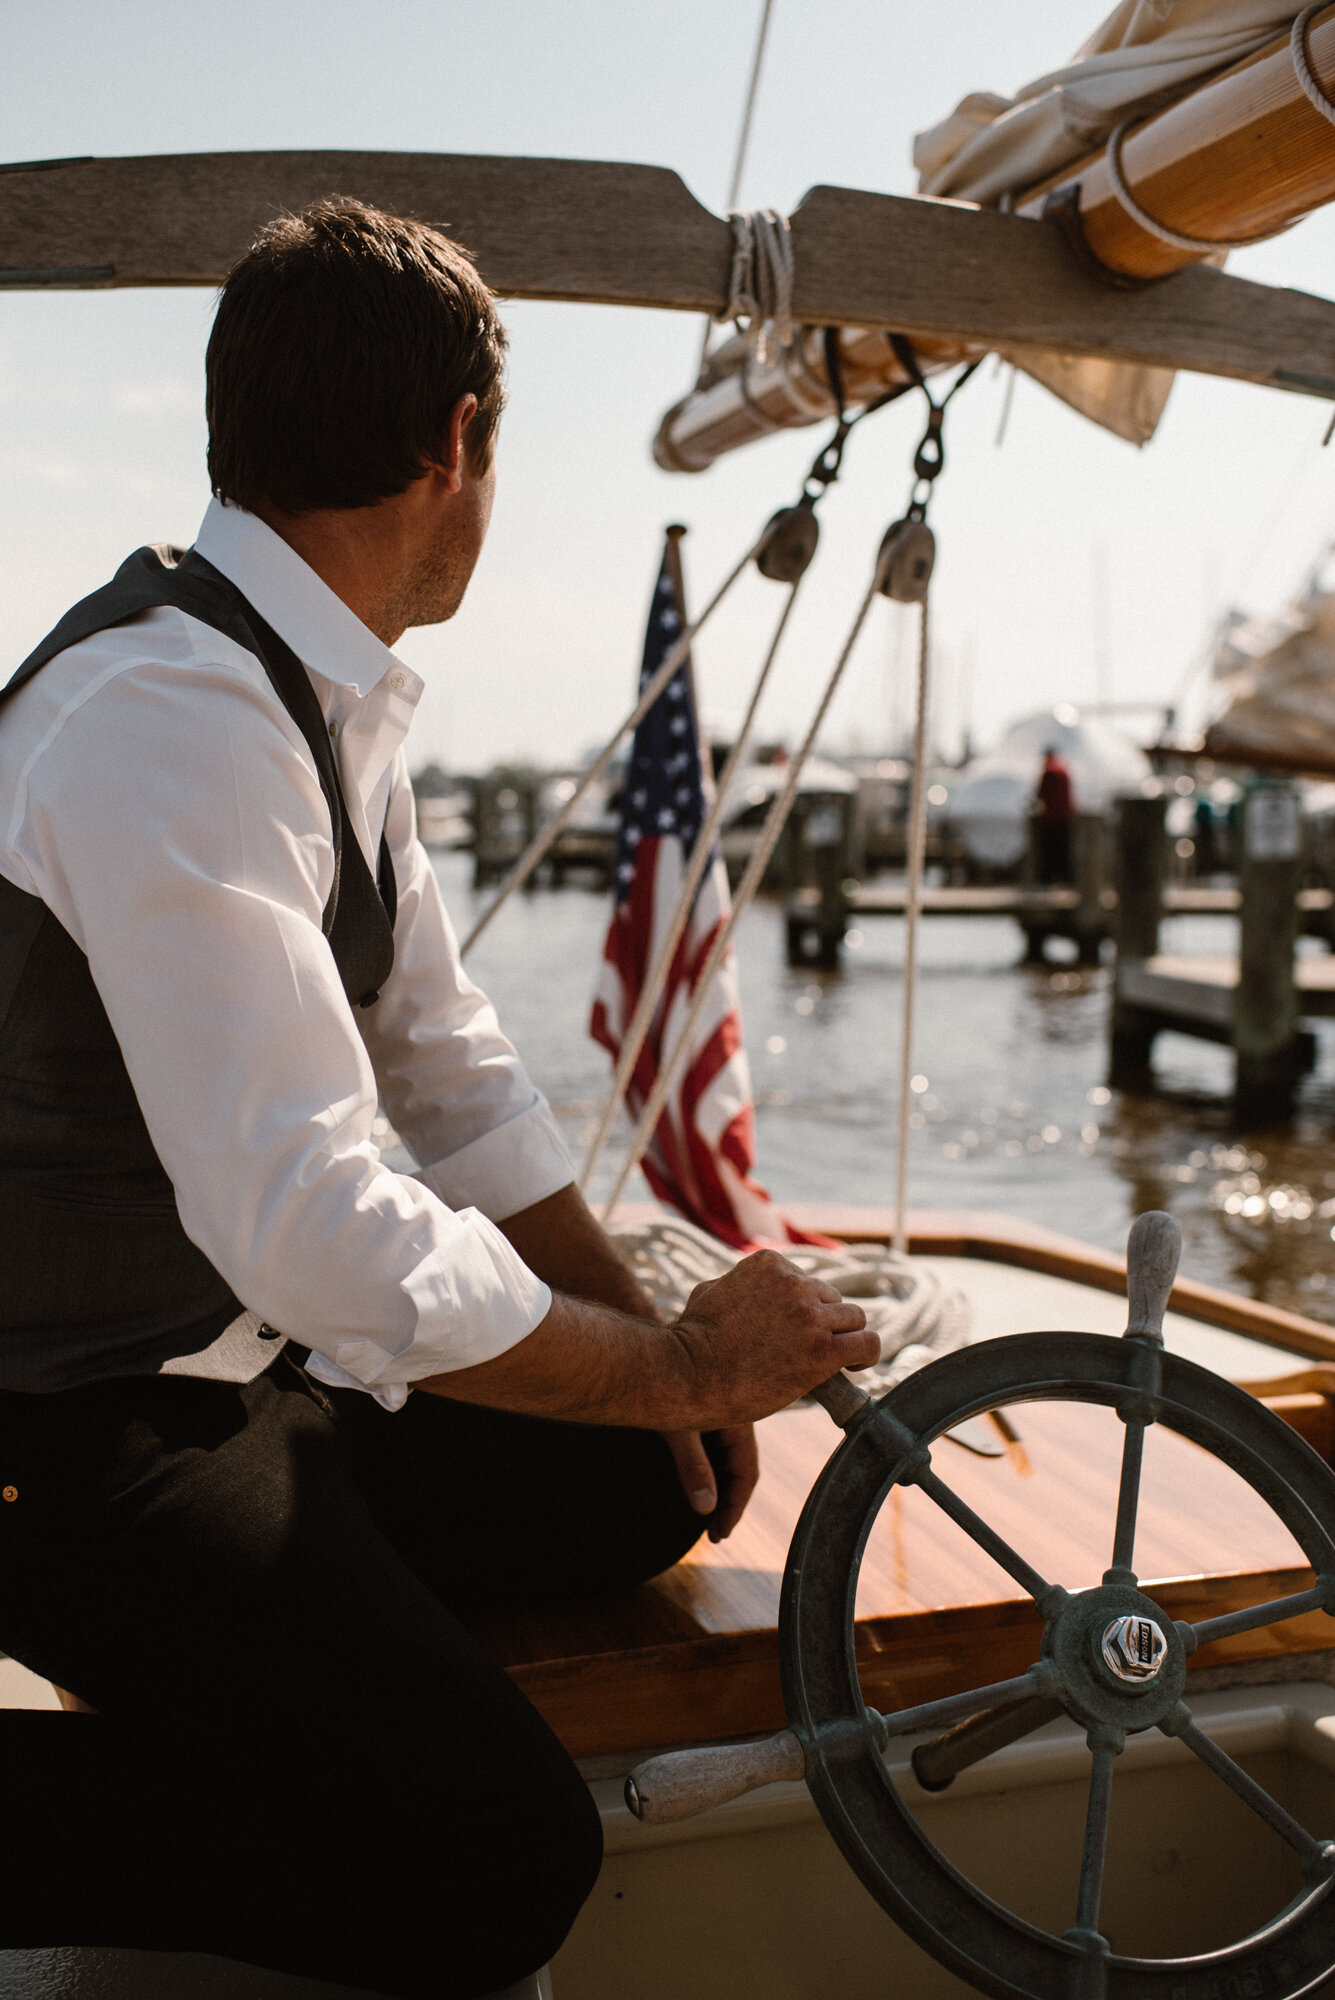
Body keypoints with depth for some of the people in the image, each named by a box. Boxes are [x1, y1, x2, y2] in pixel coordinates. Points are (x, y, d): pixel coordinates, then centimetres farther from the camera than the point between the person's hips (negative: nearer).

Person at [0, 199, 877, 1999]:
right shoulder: (174, 719, -26)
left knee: (641, 1495, 10)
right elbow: (313, 1228, -32)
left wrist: (655, 1344, 8)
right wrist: (677, 1363, -19)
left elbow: (453, 1071, 11)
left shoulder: (331, 702, 5)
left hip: (269, 1364, 9)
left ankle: (236, 1646, 8)